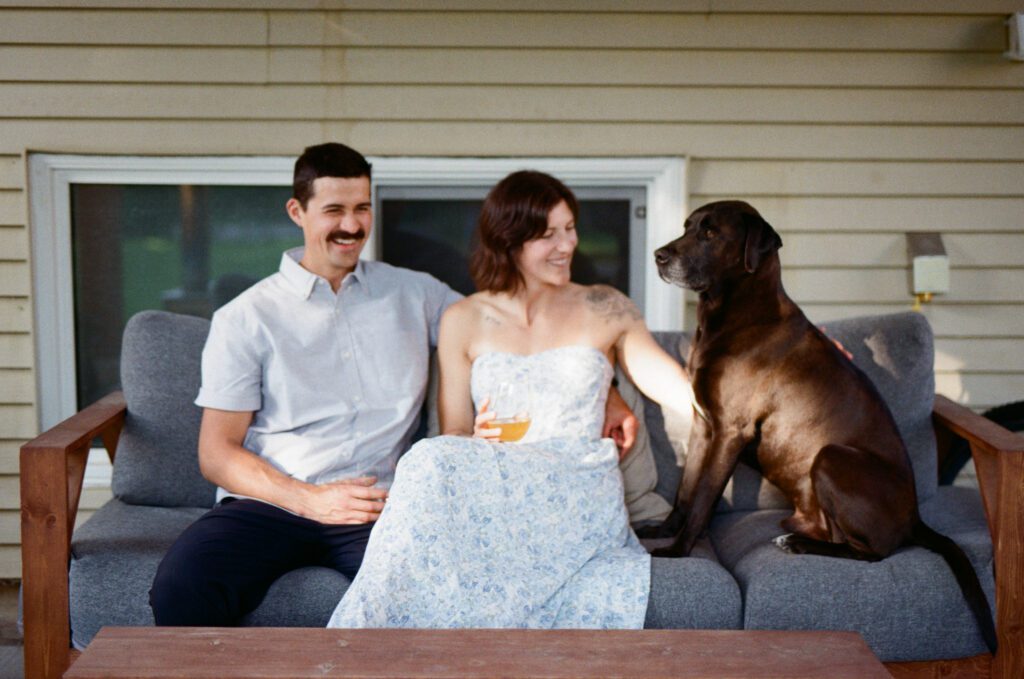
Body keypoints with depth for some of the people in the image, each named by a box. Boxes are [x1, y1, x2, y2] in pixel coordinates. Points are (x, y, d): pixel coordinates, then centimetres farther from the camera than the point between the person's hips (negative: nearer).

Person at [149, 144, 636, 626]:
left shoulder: (415, 295, 17)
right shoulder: (246, 318, 8)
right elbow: (217, 452, 4)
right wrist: (310, 499, -12)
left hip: (376, 508, 1)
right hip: (268, 505, -1)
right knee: (181, 587, -32)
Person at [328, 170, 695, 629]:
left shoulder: (605, 310, 13)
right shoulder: (464, 321, 12)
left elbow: (673, 387, 10)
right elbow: (453, 433, 12)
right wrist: (480, 437, -10)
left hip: (581, 491, -2)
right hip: (494, 486, 2)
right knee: (436, 462, -34)